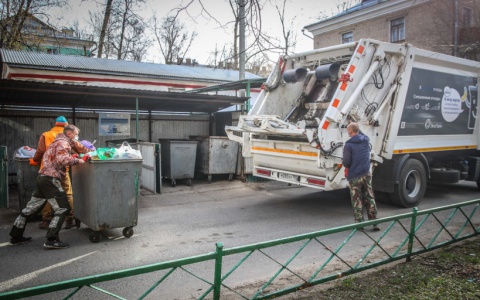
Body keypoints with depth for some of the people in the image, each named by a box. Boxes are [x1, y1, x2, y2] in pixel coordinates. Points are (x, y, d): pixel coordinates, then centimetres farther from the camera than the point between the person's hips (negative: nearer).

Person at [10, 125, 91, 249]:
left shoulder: (59, 141, 22)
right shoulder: (63, 143, -10)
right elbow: (62, 159, -27)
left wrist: (72, 157, 6)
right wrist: (78, 160, -21)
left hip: (43, 177, 11)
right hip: (50, 179, -11)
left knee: (31, 208, 18)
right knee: (63, 208, -8)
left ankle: (16, 236, 29)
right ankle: (51, 240, -9)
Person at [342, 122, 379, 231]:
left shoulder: (348, 145, -17)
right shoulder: (366, 140, 1)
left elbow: (346, 162, -16)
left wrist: (345, 164, 5)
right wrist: (356, 127, 27)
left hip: (354, 177, -5)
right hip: (366, 174, 5)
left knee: (357, 201, 7)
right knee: (370, 199, 12)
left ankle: (359, 223, 13)